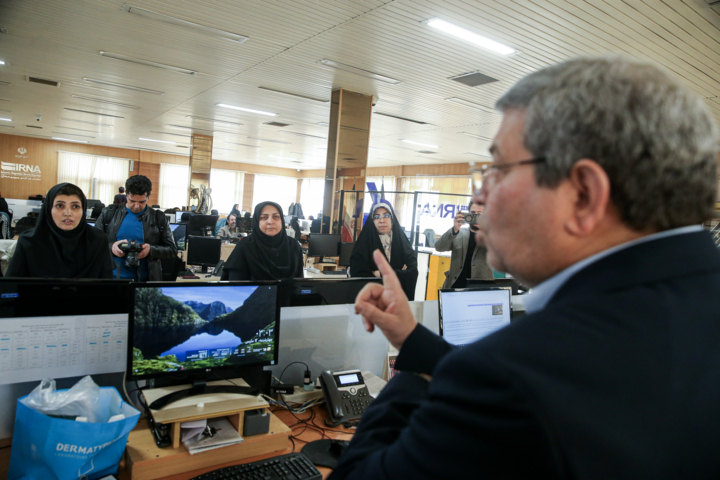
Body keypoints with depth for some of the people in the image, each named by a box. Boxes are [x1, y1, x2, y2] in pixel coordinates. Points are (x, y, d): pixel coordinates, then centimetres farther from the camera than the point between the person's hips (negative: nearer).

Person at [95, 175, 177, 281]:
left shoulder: (159, 218, 8)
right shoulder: (109, 213, 9)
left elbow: (172, 249, 7)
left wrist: (151, 250, -12)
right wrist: (110, 247, -9)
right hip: (112, 278, 1)